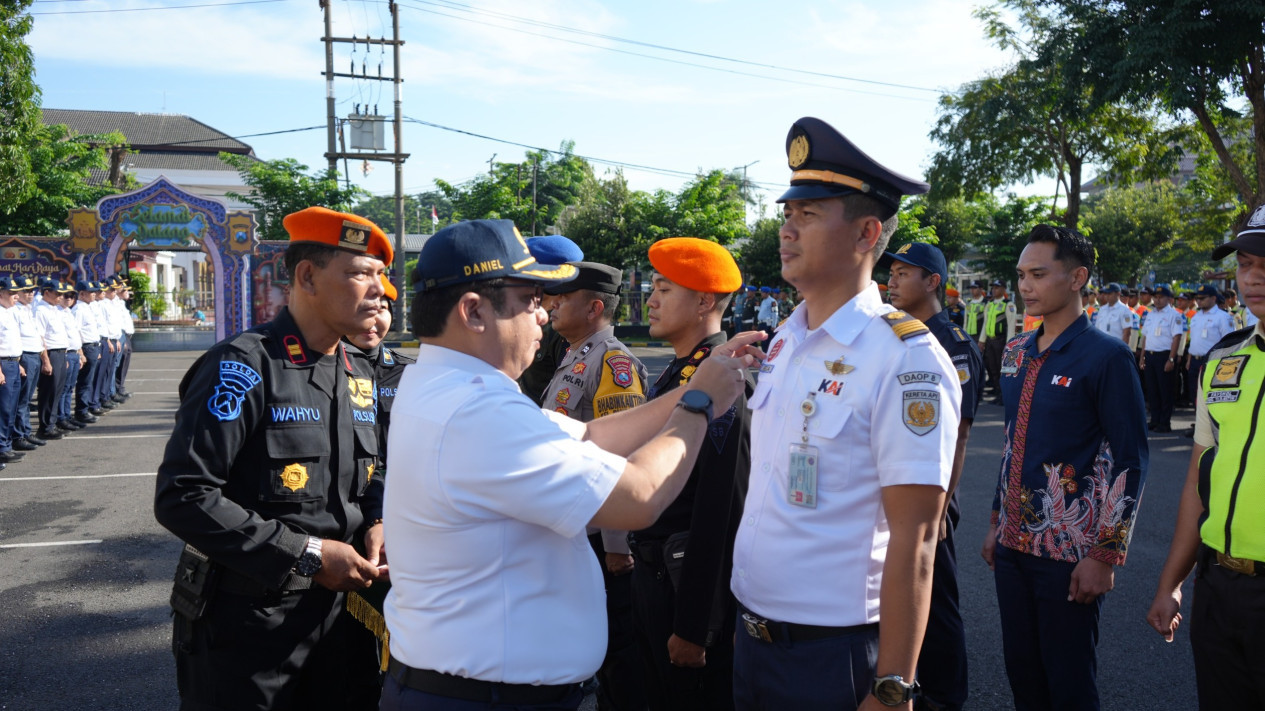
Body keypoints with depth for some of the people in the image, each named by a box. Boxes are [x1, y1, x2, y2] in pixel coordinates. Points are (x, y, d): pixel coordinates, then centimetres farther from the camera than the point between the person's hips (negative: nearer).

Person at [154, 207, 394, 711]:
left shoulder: (360, 378, 8)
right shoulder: (245, 367, -16)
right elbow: (182, 497, -21)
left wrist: (374, 523, -3)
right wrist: (305, 553, -20)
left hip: (338, 614, 7)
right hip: (246, 626, -7)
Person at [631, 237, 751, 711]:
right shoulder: (678, 370, 7)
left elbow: (719, 513, -25)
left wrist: (693, 627, -22)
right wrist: (644, 570, 19)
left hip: (689, 582, -9)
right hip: (652, 574, 9)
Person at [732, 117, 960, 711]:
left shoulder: (905, 358, -18)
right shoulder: (783, 342, 5)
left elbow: (913, 543, -18)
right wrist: (745, 618, 13)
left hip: (832, 658, -7)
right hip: (752, 636, 7)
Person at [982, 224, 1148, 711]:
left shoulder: (1107, 357, -12)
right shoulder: (1016, 353, 8)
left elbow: (1130, 463, -12)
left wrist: (1106, 556, -14)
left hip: (1070, 554, -6)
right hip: (1013, 544, 6)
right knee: (1021, 670, 15)